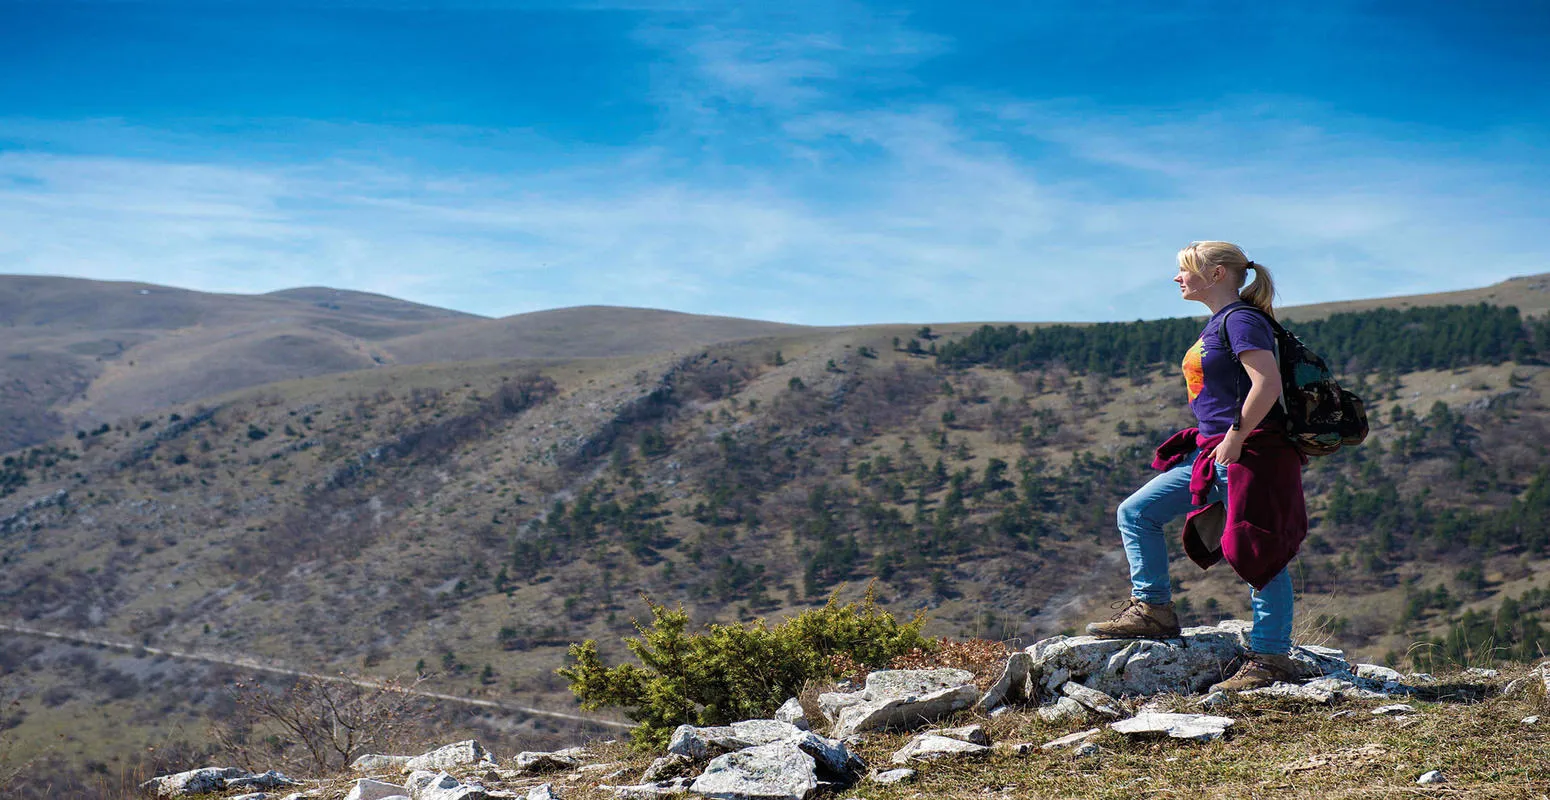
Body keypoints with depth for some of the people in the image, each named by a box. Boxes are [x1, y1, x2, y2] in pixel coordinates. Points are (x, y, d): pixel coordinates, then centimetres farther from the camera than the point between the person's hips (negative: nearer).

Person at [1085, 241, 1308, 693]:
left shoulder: (1241, 320, -12)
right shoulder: (1217, 324, 17)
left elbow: (1268, 383, -23)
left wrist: (1235, 439, -21)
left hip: (1249, 452, -10)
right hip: (1210, 453, 10)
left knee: (1257, 553, -5)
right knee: (1136, 512, 9)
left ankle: (1271, 659, 2)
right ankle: (1152, 609, 15)